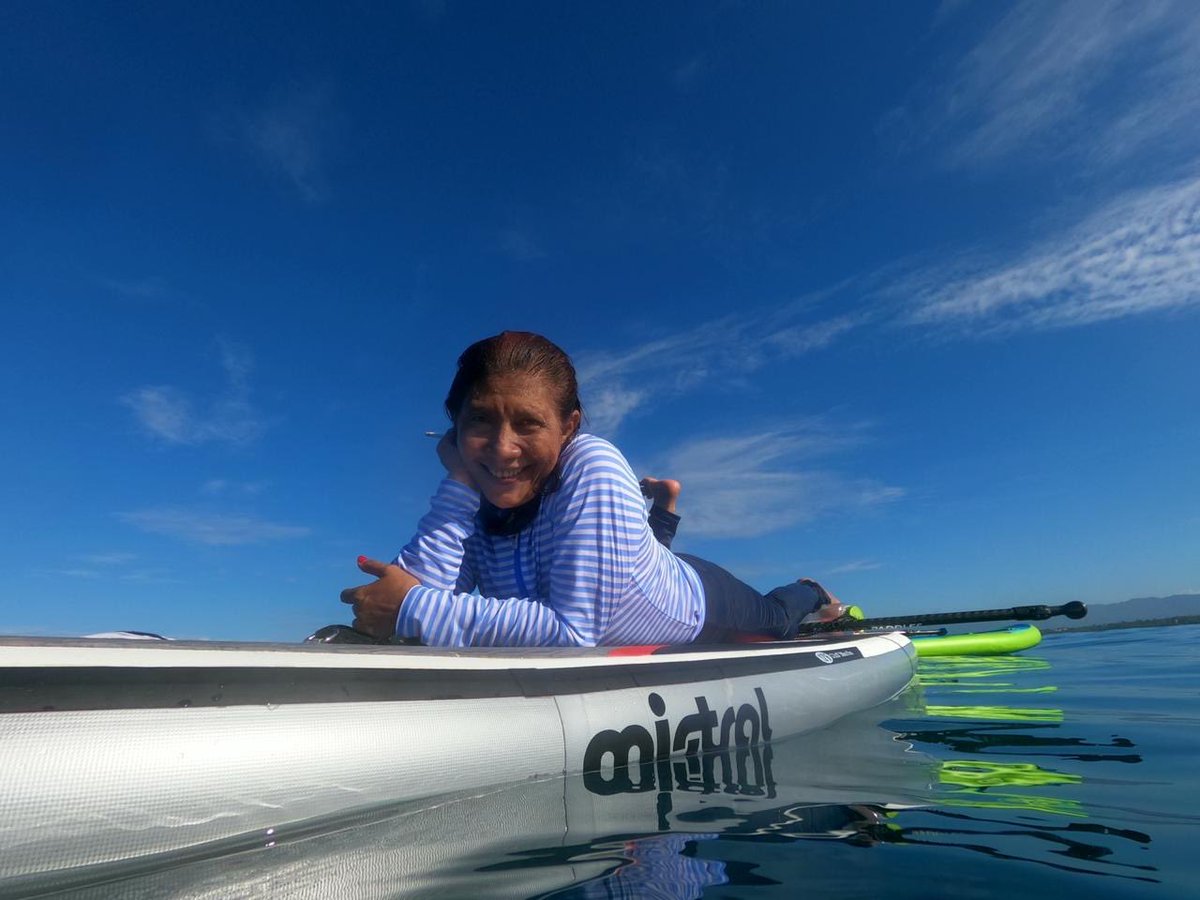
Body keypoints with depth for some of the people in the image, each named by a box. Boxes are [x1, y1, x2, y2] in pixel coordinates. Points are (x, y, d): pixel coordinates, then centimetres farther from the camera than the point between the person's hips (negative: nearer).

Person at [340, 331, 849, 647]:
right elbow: (412, 594, -36)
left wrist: (415, 610, -45)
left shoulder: (592, 467, -41)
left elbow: (574, 632, -45)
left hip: (701, 607, -4)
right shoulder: (473, 498, -26)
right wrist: (459, 481, -40)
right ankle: (660, 514, 55)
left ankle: (808, 594, 59)